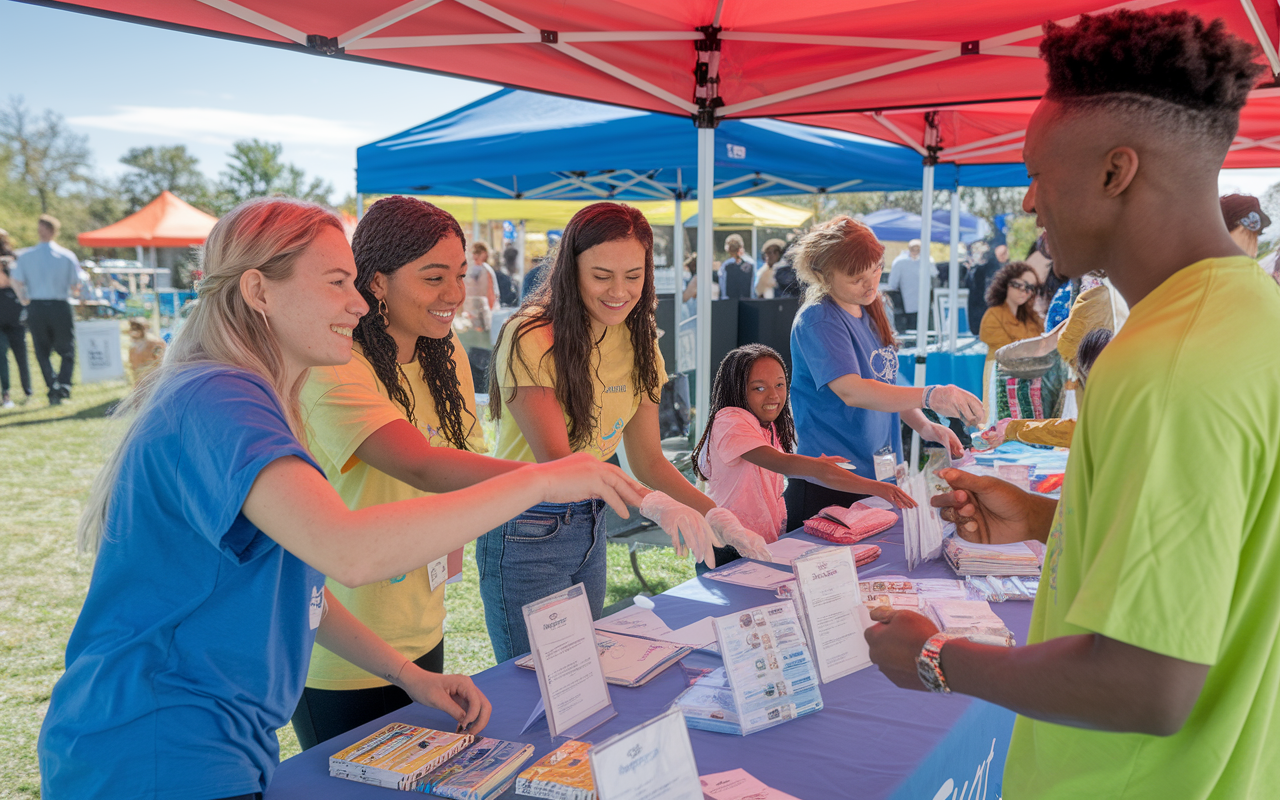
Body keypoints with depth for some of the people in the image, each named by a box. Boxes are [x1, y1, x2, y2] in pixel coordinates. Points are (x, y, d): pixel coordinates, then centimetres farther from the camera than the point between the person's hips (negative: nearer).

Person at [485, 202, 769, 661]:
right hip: (528, 534, -6)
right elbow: (555, 461, -26)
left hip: (590, 525, 7)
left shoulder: (637, 342, 2)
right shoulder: (530, 339, -19)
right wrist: (654, 504, -40)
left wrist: (715, 516, -12)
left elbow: (647, 458, 4)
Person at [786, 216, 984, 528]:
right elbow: (851, 391, -28)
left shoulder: (872, 310, 11)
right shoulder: (818, 320, -15)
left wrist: (924, 426, 2)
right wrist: (929, 396, -37)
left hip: (878, 477, 8)